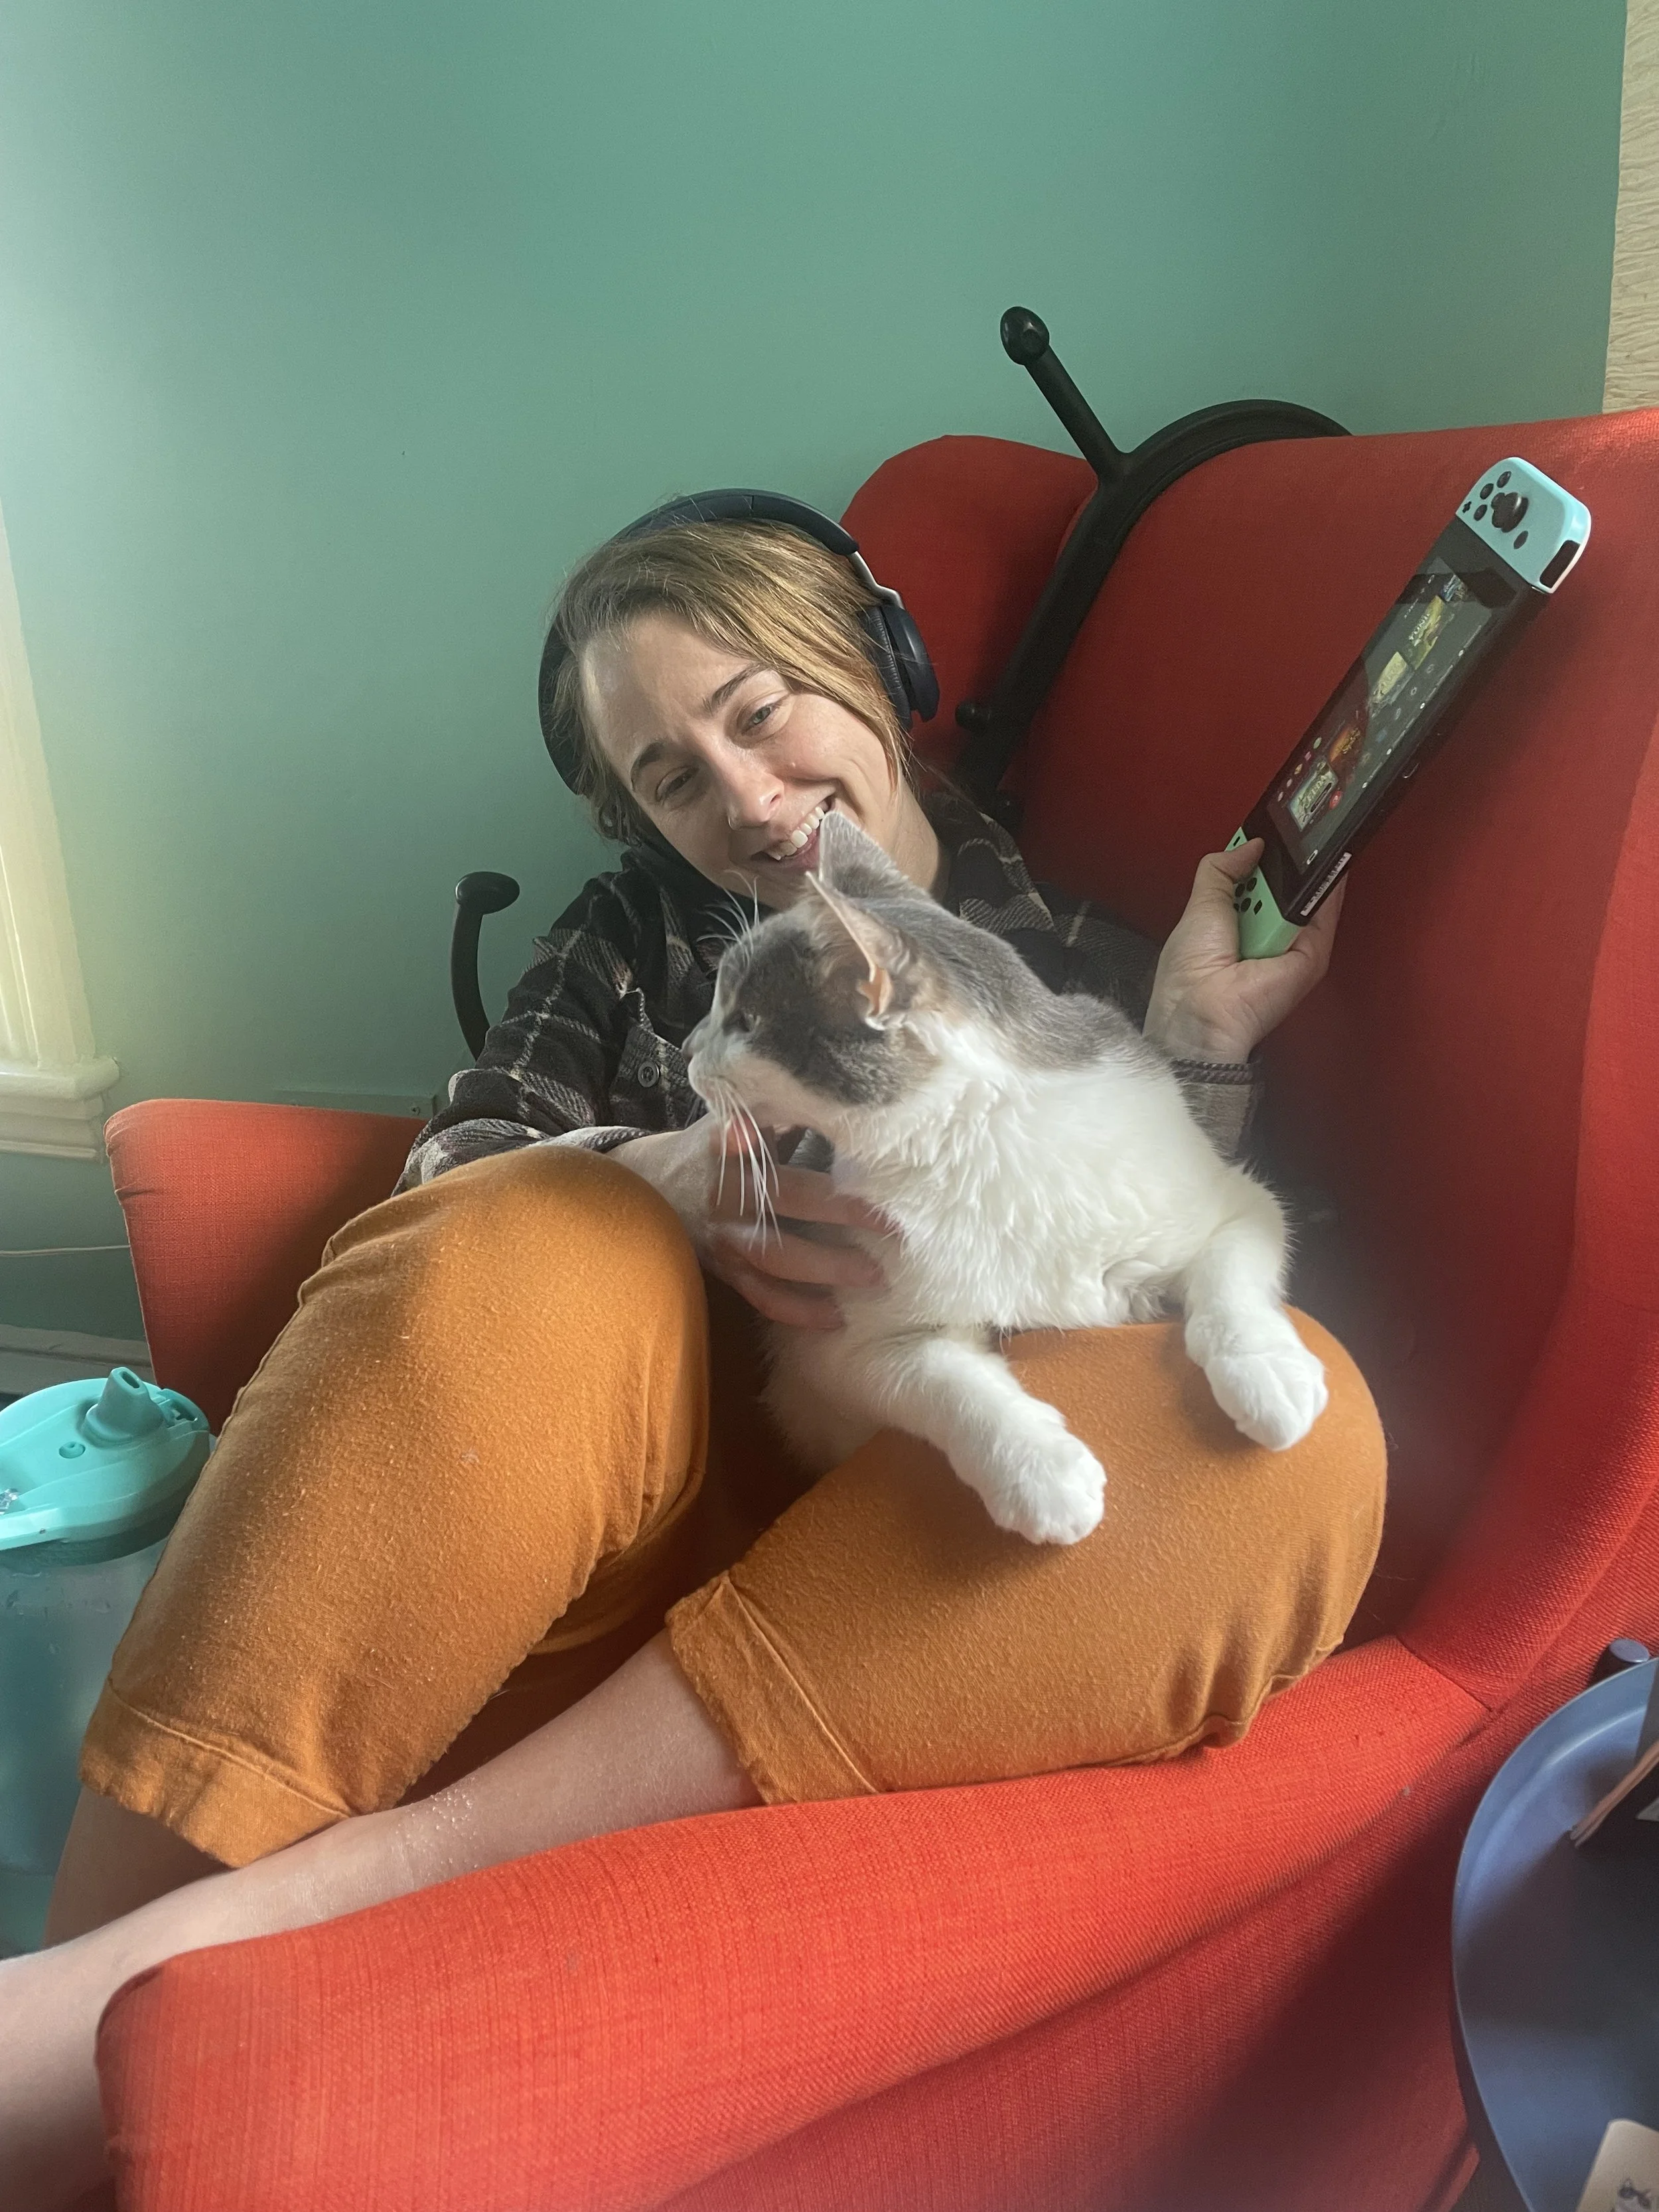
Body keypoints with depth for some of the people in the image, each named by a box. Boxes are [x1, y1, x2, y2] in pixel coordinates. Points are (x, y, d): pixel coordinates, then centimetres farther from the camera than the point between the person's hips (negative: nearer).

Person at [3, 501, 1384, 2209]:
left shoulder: (1072, 937, 18)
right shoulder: (640, 932, 21)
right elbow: (452, 1167, 4)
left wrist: (1201, 1050, -2)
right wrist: (676, 1178, -15)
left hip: (920, 1524, 1)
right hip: (654, 1473, 0)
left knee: (1294, 1424, -30)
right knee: (535, 1265, -30)